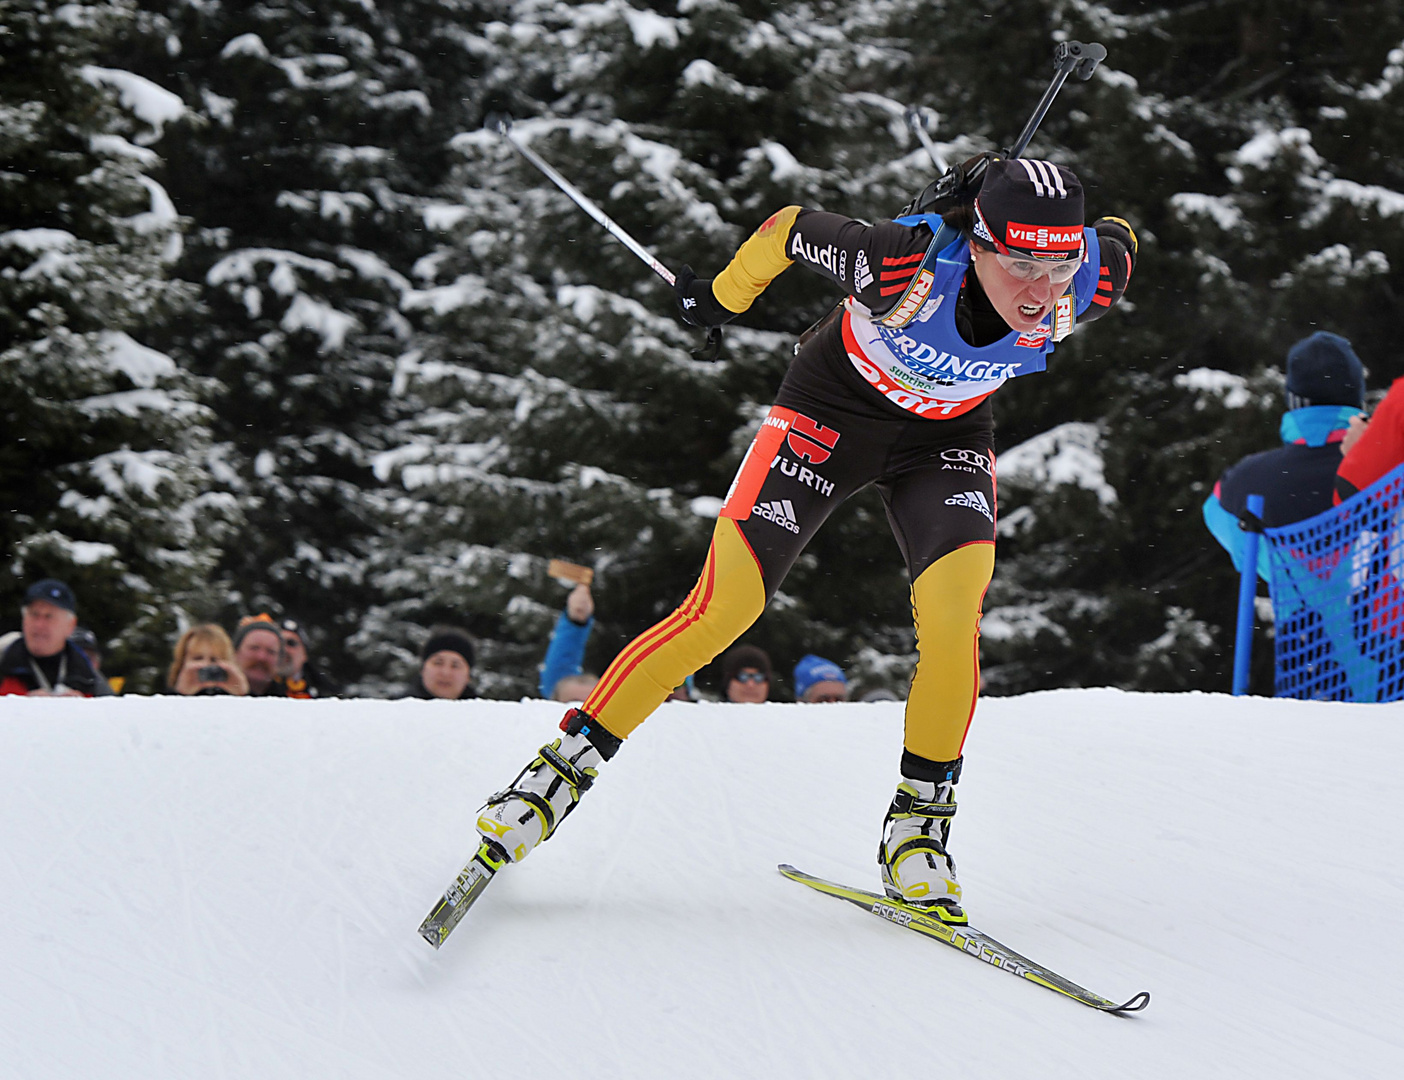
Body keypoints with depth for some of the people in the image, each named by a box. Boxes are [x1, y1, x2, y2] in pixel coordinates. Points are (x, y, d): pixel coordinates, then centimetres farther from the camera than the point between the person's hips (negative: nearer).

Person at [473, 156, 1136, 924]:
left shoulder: (1090, 287, -29)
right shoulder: (907, 262, -38)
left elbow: (1119, 236, -4)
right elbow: (792, 228, -18)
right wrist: (721, 297, -1)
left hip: (947, 436, 2)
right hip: (833, 407, -2)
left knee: (952, 615, -23)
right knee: (720, 611, -11)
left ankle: (917, 827, -6)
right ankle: (562, 773, 3)